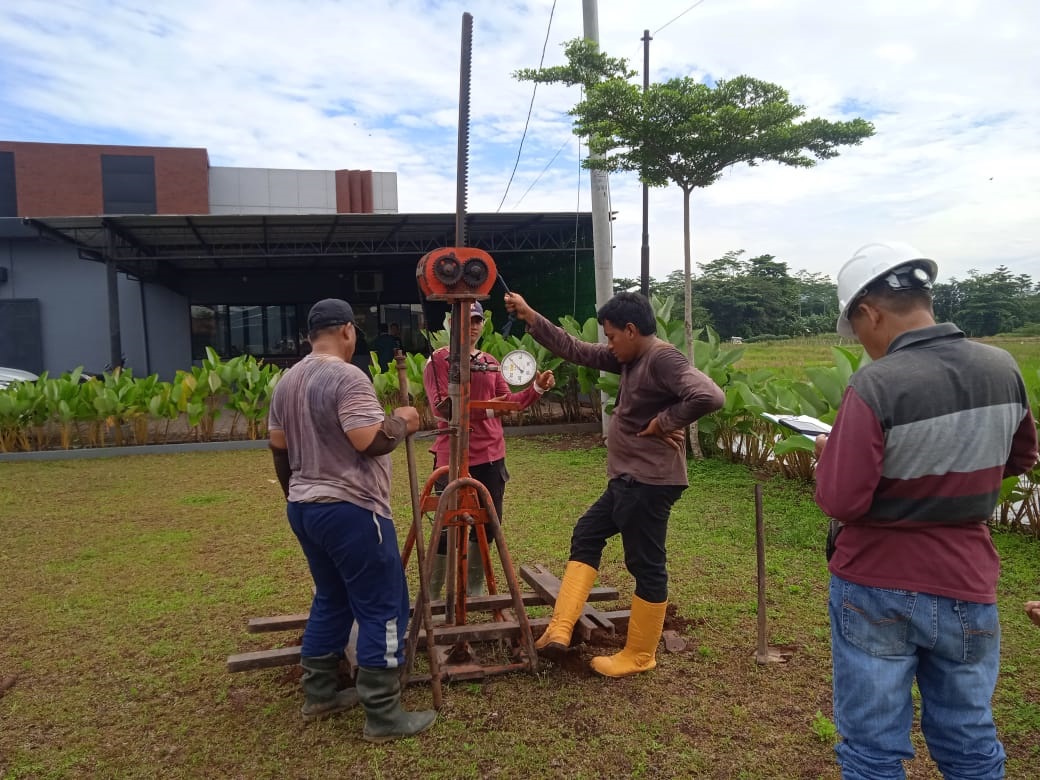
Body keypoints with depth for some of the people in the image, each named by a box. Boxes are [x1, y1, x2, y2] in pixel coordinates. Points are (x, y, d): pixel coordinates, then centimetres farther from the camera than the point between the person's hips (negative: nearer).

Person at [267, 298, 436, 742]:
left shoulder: (287, 382, 10)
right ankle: (383, 717, 4)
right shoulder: (347, 377, -17)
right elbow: (371, 441, -24)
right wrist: (401, 421, -6)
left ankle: (318, 694, 30)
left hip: (304, 508, 9)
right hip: (349, 511, -9)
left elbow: (278, 448, 16)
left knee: (331, 600, 21)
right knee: (382, 609, -1)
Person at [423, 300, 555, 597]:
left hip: (491, 455, 7)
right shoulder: (438, 360, -7)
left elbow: (508, 402, 10)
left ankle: (474, 588, 31)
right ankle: (432, 595, 17)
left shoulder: (490, 362, 13)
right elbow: (441, 407, -17)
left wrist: (537, 388, -5)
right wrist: (484, 408, -26)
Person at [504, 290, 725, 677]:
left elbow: (709, 396, -33)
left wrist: (664, 421, -21)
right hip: (627, 480, 11)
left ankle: (639, 655, 19)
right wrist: (529, 316, 14)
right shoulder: (630, 358, 10)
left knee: (646, 565, 2)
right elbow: (575, 350, 16)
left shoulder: (663, 358, -19)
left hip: (649, 482, -11)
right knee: (586, 535, 16)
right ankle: (560, 629, 19)